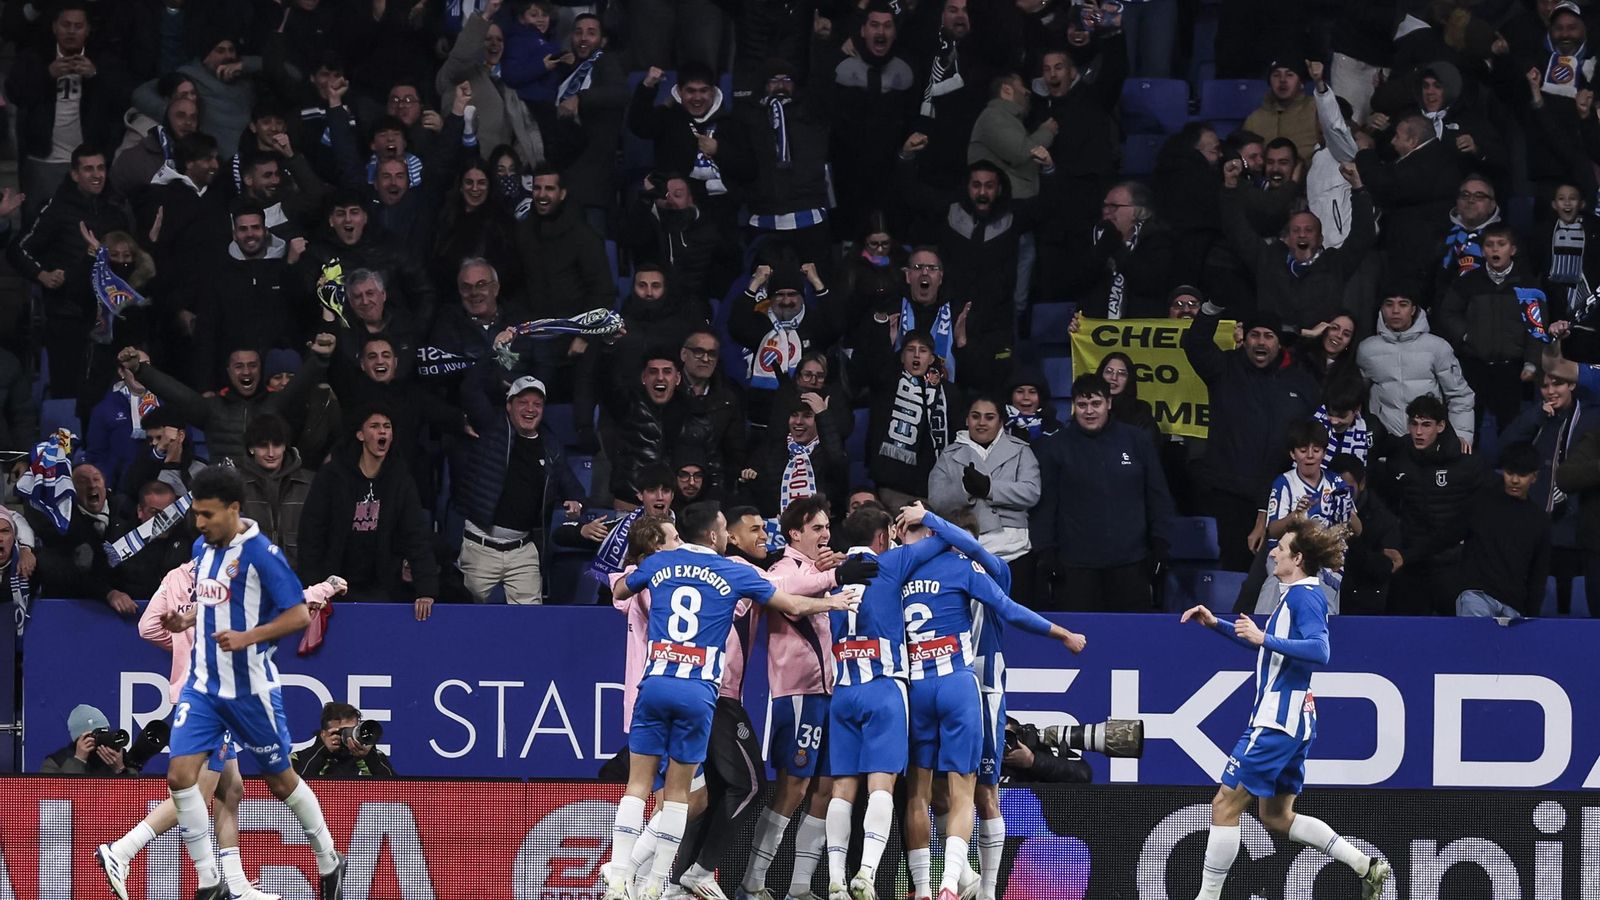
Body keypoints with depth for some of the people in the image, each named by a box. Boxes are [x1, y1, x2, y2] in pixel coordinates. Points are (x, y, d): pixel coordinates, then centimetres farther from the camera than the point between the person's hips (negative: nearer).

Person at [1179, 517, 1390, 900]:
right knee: (1277, 816, 16)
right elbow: (1269, 644, 32)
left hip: (1279, 720, -11)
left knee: (1225, 805, -6)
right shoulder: (1295, 595, 16)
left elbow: (1319, 650, -28)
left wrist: (1264, 639, -31)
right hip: (1292, 721, 11)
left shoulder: (1305, 596, -14)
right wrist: (1217, 625, 24)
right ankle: (1366, 866, 13)